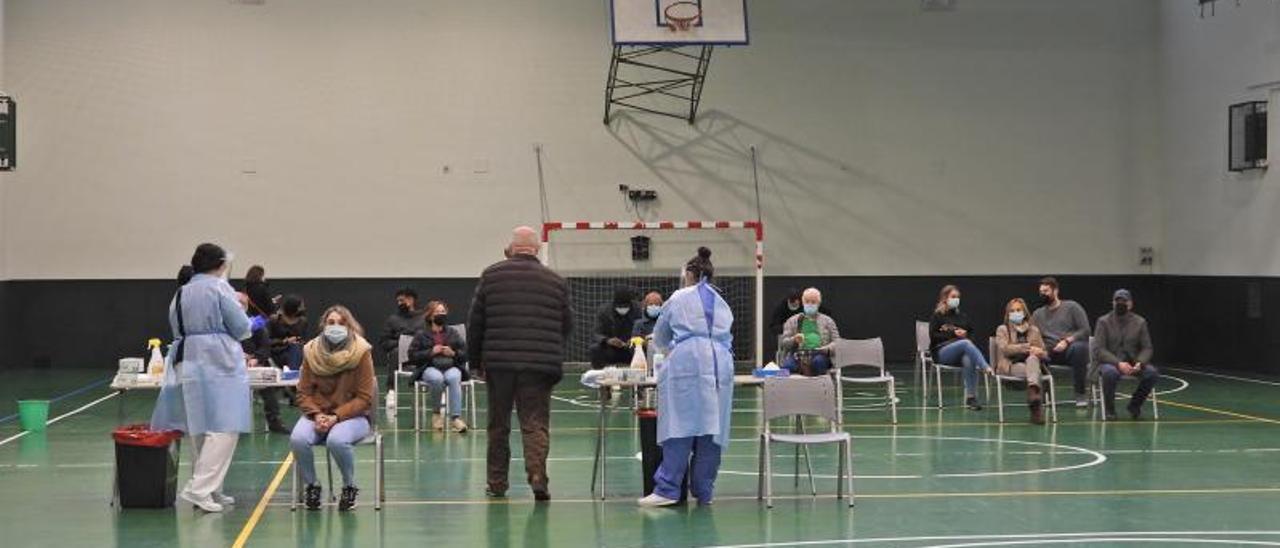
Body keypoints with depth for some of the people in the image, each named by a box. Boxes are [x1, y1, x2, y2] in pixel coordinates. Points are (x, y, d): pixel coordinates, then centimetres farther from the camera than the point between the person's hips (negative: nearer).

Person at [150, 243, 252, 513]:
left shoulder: (181, 293, 15)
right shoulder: (219, 288, -8)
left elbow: (178, 330, 17)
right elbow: (241, 328, -8)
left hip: (188, 365, 8)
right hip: (219, 366, -8)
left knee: (201, 429, 13)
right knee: (223, 429, -7)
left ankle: (210, 489, 18)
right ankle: (200, 488, -15)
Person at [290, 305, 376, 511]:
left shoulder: (361, 352, -8)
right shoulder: (311, 352, 0)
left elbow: (364, 398, -8)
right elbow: (303, 393, 3)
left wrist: (336, 416, -19)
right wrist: (317, 415, -16)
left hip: (352, 415, -3)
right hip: (317, 414, 3)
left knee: (336, 440, -36)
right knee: (297, 439, -29)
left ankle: (349, 486, -7)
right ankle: (311, 485, -2)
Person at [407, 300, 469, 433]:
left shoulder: (453, 332, 14)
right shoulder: (422, 335, 8)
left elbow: (466, 353, 12)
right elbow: (412, 356, 1)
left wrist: (453, 353, -8)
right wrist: (430, 352, -11)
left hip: (451, 367, 1)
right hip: (430, 368, -1)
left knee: (454, 378, -35)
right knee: (437, 379, -37)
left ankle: (455, 417, -39)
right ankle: (436, 414, -14)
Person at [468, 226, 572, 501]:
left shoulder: (491, 276, 3)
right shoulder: (555, 281, 5)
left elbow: (475, 322, 6)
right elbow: (567, 325, 10)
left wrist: (475, 360, 15)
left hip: (498, 362, 0)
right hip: (540, 365, 0)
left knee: (498, 425, 12)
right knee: (535, 423, 1)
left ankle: (497, 482, 17)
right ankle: (537, 475, -17)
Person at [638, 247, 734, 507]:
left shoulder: (679, 298, 13)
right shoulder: (723, 303, 24)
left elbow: (659, 337, 24)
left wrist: (669, 348, 46)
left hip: (687, 362, -4)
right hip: (721, 365, 4)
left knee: (680, 427, -8)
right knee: (712, 427, 4)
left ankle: (667, 489, -12)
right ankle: (704, 491, 7)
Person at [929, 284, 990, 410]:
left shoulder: (962, 315, 23)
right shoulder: (937, 316, 9)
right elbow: (933, 336, -3)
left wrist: (965, 334, -2)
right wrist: (953, 334, -11)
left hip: (962, 353, 3)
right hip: (942, 352, -3)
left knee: (968, 360, -35)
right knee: (966, 343, -35)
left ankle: (971, 397, -37)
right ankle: (987, 368, -46)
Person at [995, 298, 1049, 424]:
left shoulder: (1033, 330, 21)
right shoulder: (1002, 329, 12)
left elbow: (1044, 353, 16)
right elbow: (1005, 348, -7)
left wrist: (1039, 353, -11)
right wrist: (1027, 347, -17)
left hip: (1032, 362, 2)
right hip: (1011, 366, -2)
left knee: (1032, 359, -37)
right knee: (1034, 372, -34)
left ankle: (1033, 390, -60)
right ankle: (1037, 405, -48)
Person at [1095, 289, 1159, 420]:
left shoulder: (1140, 322, 7)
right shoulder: (1104, 322, -1)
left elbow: (1147, 348, 5)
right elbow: (1099, 349, -9)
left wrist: (1140, 363, -18)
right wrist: (1118, 364, -24)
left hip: (1133, 363, 3)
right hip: (1110, 362, -3)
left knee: (1152, 372, -26)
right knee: (1110, 372, -39)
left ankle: (1134, 405, -2)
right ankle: (1109, 409, -14)